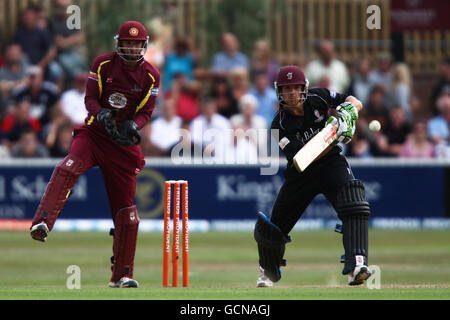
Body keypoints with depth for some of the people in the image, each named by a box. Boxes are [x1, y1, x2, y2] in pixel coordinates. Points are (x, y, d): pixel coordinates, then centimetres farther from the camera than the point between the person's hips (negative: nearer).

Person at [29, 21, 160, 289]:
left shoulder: (151, 75, 1)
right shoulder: (103, 64, 0)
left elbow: (146, 112, 1)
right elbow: (90, 98, -1)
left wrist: (133, 125, -21)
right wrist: (101, 113, -23)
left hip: (124, 142, 1)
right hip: (94, 133, -1)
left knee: (126, 208, 2)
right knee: (68, 168, -33)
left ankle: (122, 275, 12)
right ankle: (42, 223, -47)